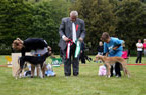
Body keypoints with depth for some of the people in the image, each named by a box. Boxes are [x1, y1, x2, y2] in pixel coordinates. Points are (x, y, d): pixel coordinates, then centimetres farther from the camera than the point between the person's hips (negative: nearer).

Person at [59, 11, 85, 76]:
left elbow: (83, 31, 12)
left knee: (76, 59, 3)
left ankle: (75, 73, 10)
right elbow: (61, 30, 6)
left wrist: (81, 37, -8)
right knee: (67, 59, -1)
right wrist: (63, 37, -11)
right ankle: (67, 73, 6)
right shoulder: (64, 20, 3)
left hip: (76, 43, 1)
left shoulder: (81, 22, 8)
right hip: (67, 43, -1)